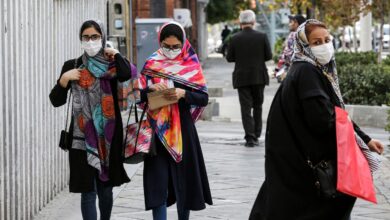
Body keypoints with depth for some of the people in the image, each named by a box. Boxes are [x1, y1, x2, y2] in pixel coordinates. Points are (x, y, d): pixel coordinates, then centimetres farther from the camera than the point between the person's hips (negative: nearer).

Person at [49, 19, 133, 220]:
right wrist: (64, 79, -11)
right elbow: (56, 101, 4)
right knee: (88, 190, -5)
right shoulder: (72, 66, 5)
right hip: (82, 137, -1)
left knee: (106, 187, 10)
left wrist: (116, 54, -4)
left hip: (108, 136, 1)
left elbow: (126, 74, -20)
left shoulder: (112, 65, 4)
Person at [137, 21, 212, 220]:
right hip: (158, 130, 0)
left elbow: (204, 98, -2)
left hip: (182, 129, 0)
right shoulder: (152, 64, 4)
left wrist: (183, 94, -19)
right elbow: (138, 96, 3)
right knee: (158, 182, -5)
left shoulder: (191, 65, 2)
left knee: (184, 179, 8)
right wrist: (151, 88, -17)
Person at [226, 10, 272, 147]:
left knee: (246, 108, 0)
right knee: (257, 106, 16)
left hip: (242, 78, -1)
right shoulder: (262, 37, -6)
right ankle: (256, 135, 20)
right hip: (259, 77, 1)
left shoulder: (235, 38, -8)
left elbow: (229, 58, -4)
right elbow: (269, 56, -3)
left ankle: (250, 137, -9)